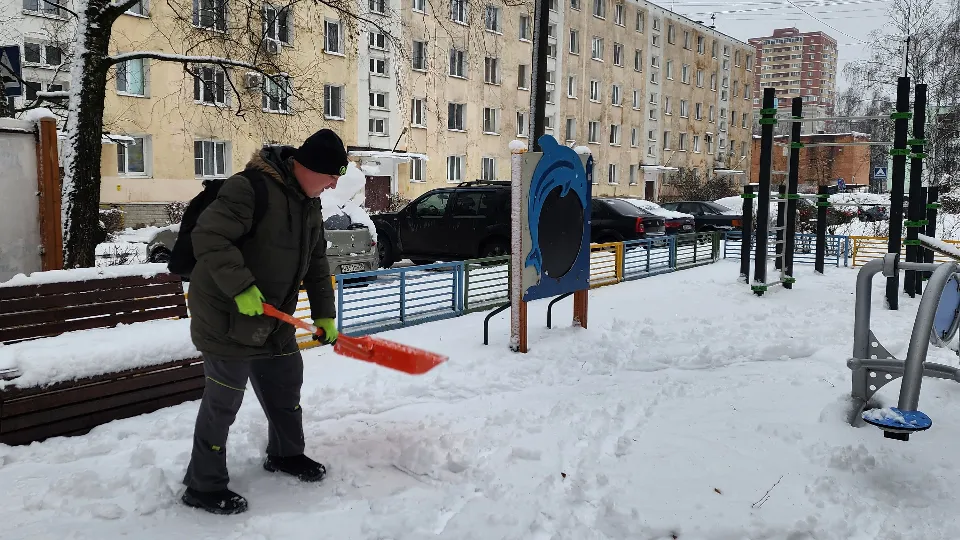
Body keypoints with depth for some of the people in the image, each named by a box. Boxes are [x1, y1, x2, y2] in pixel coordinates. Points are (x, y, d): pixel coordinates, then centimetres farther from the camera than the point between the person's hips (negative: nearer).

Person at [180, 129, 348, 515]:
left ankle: (285, 454, 39)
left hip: (273, 315, 9)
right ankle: (203, 486, 15)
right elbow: (208, 237, -29)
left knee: (287, 381, 18)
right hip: (225, 314, -9)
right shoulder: (250, 188, -23)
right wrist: (240, 287, -32)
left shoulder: (309, 204, 6)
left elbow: (316, 264, 13)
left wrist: (324, 314, 11)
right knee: (224, 399, -1)